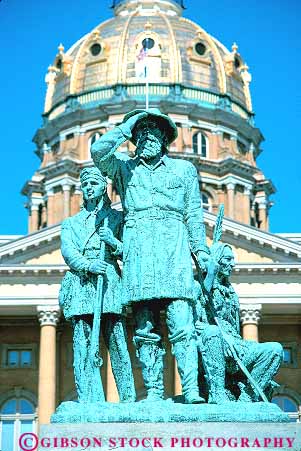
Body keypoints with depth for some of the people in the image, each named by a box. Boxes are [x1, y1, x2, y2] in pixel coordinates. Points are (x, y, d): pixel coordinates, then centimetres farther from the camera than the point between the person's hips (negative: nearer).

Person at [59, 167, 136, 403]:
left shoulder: (117, 217, 18)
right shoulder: (71, 223, 22)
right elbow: (68, 251, 5)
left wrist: (113, 241, -9)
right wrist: (88, 264, -14)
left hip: (109, 283, -2)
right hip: (81, 285, 2)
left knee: (117, 343, -8)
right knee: (83, 345, -7)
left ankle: (128, 398, -6)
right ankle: (88, 401, -8)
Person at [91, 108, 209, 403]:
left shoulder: (184, 169, 21)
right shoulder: (124, 167, 20)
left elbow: (194, 213, 17)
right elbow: (98, 151, 0)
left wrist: (201, 249, 5)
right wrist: (127, 125, 7)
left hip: (174, 249, -1)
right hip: (138, 249, 1)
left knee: (181, 324, -13)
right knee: (145, 328, -4)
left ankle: (191, 390, -17)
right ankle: (154, 392, -2)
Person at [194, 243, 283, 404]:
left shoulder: (231, 292, 25)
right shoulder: (199, 287, 4)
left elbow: (235, 328, 18)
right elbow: (194, 323, -9)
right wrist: (221, 333, -22)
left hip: (233, 347, 6)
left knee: (275, 349, -15)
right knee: (212, 332, -40)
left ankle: (247, 396, -18)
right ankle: (217, 394, -37)